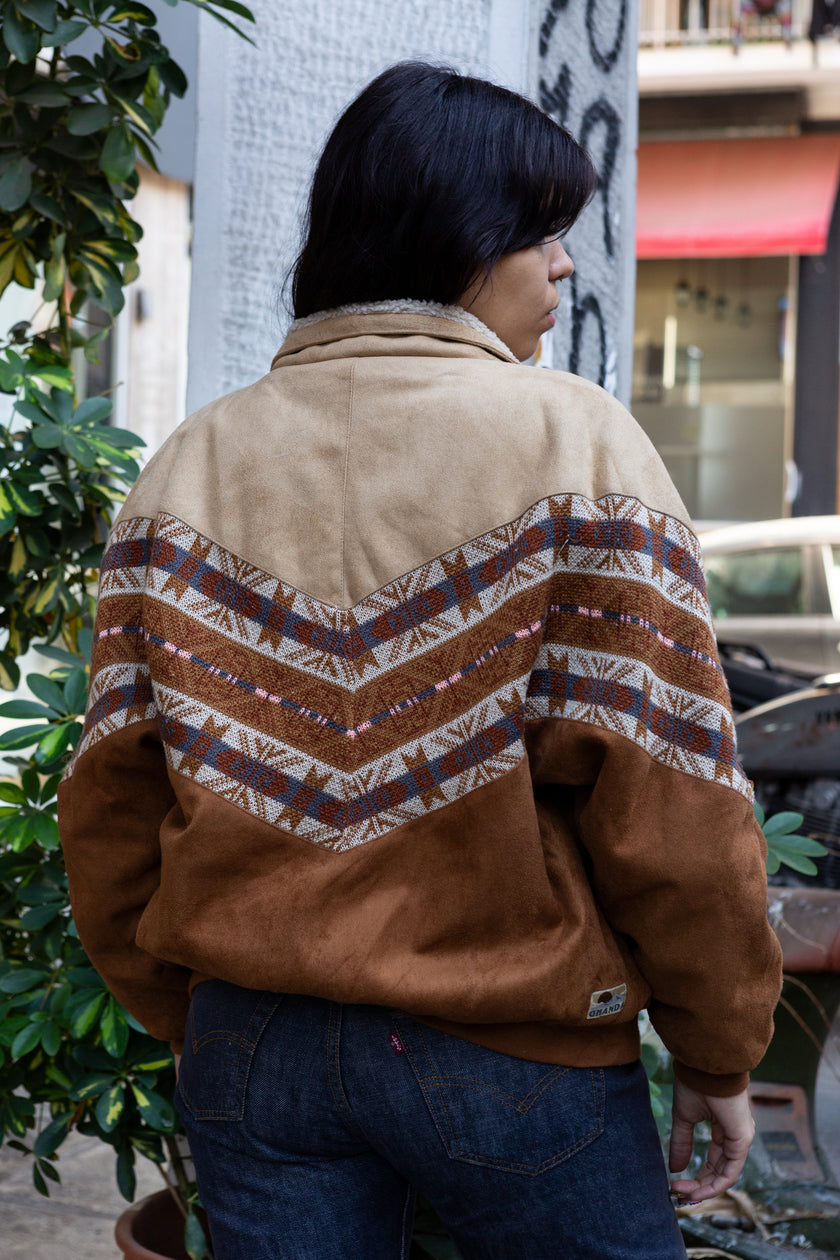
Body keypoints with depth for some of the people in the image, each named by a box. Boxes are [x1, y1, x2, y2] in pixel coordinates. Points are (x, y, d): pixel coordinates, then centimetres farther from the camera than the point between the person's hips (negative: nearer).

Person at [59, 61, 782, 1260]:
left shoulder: (190, 463, 2)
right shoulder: (570, 439, -10)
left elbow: (113, 797, 2)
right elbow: (668, 798, -13)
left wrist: (189, 1019, 15)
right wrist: (720, 1055, -1)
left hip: (255, 1041, 4)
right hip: (515, 1051, -3)